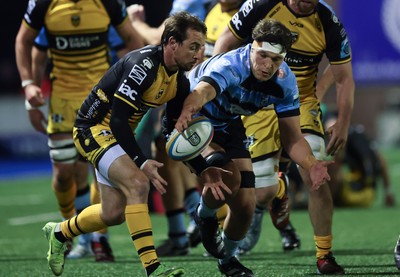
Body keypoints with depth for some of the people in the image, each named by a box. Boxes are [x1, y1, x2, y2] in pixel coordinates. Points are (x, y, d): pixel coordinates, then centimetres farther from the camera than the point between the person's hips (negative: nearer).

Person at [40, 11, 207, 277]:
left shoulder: (180, 80, -1)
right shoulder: (143, 65, -28)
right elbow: (118, 119, -29)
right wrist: (141, 162, -29)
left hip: (119, 135, 9)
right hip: (94, 127, -9)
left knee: (114, 213, 11)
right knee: (138, 184, -27)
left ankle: (59, 233, 38)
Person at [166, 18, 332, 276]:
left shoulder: (285, 82, -17)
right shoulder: (230, 66, -37)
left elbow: (292, 137, -12)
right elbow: (200, 93, -58)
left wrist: (311, 164, -34)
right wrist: (187, 113, -83)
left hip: (229, 128, 6)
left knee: (245, 205, 3)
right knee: (228, 176, -31)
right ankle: (205, 217, 5)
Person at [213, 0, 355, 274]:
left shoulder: (329, 24, -11)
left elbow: (344, 79, -2)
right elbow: (225, 44, -2)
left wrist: (343, 123, -10)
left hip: (303, 104, 1)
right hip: (260, 105, -1)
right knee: (262, 193, -10)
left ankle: (324, 255, 1)